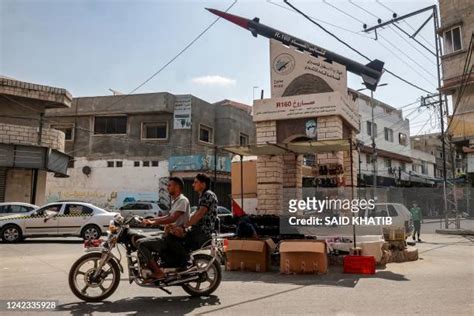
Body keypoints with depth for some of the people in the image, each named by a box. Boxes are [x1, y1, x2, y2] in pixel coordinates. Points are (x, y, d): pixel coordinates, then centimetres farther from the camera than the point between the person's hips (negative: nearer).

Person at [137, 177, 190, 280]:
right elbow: (168, 216, 26)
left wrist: (153, 222, -21)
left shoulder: (182, 200, -13)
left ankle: (158, 272, -16)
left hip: (175, 238, -11)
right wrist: (150, 219, 17)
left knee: (142, 243, -17)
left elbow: (173, 218, -24)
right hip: (170, 236, 11)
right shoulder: (175, 201, 19)